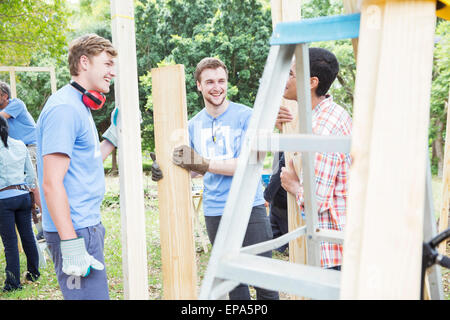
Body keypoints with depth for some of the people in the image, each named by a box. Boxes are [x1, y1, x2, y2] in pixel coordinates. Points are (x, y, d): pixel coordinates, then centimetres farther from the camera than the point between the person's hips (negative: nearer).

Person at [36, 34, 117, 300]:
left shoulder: (81, 107, 15)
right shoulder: (64, 108, -16)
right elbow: (52, 183, -21)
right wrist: (71, 246, -24)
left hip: (89, 225, 10)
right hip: (76, 231, -10)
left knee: (95, 292, 18)